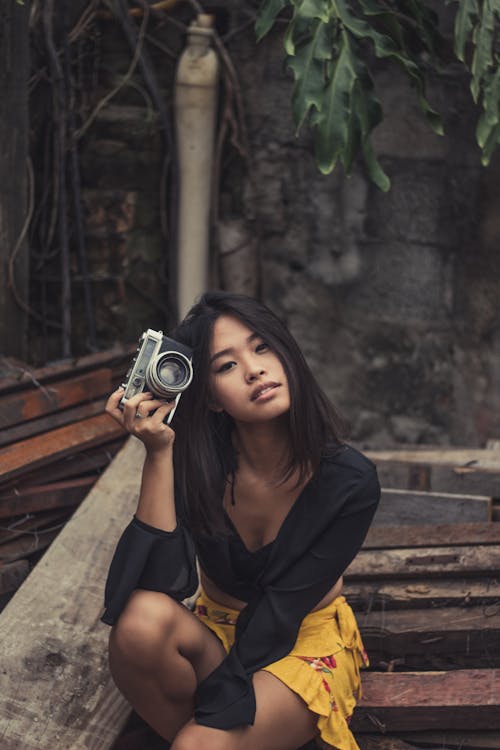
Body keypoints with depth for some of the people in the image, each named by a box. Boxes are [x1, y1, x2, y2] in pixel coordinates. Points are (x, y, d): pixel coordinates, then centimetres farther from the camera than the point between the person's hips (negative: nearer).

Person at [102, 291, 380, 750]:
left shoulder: (351, 482, -19)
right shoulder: (197, 459, -15)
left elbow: (280, 611, -20)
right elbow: (165, 586, -25)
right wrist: (159, 452, -30)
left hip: (304, 639, -3)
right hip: (214, 631, 3)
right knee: (142, 621, -32)